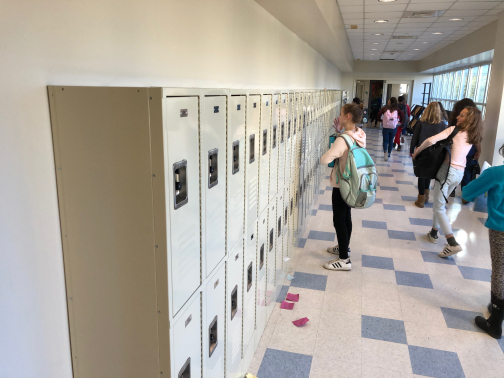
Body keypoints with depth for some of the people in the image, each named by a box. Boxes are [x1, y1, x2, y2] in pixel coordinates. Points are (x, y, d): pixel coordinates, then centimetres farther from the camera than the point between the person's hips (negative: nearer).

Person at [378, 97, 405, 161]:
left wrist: (380, 120, 7)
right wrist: (400, 122, 5)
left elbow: (379, 114, -9)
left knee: (385, 141, 6)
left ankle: (385, 152, -19)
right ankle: (389, 154, 24)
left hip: (385, 127, -2)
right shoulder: (397, 109, 3)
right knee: (391, 141, 17)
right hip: (393, 128, 2)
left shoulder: (385, 108, 1)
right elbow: (403, 115, -8)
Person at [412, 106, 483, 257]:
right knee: (440, 204, 22)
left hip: (448, 171, -7)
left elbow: (431, 140, -20)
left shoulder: (454, 130, -9)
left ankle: (453, 243, -12)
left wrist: (417, 151, -4)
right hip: (460, 173, 7)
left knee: (439, 208, -3)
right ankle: (434, 233, 31)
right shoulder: (471, 137, 12)